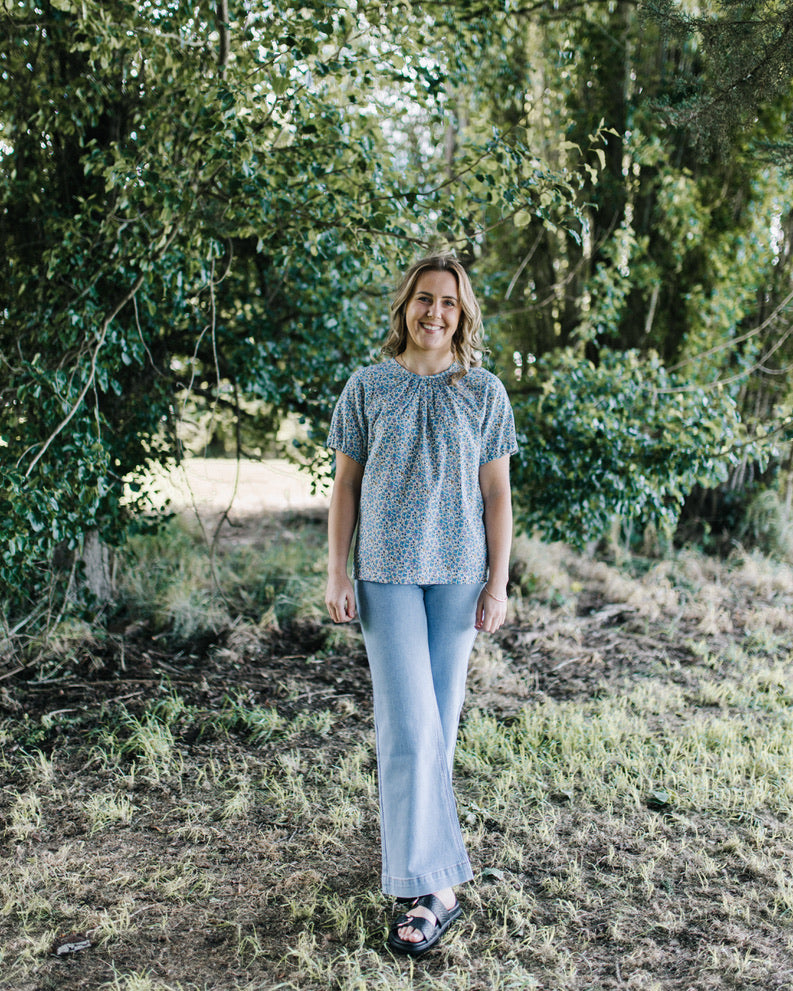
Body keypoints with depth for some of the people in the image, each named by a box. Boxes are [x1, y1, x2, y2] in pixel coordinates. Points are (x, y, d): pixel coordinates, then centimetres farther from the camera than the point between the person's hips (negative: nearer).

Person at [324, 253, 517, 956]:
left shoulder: (484, 392, 4)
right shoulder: (368, 386, 3)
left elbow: (496, 494, 4)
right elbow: (346, 485, 4)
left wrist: (498, 582, -1)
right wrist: (337, 576, -1)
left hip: (457, 574, 2)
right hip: (387, 572, -1)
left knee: (441, 719, 7)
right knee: (410, 725, -8)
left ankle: (413, 835, 29)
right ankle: (431, 886, -4)